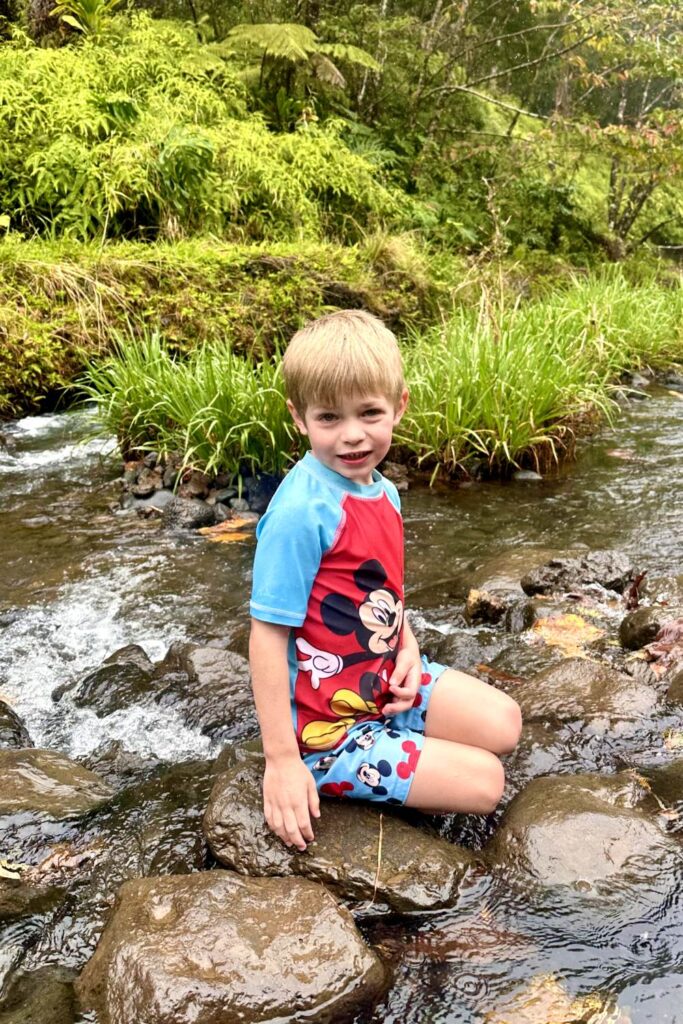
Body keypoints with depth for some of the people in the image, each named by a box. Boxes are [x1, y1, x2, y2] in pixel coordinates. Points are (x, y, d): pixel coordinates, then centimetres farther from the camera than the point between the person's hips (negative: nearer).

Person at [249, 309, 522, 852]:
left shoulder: (383, 491, -1)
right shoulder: (301, 512, -28)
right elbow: (268, 634, -24)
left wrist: (408, 646, -3)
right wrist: (281, 760, -21)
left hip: (386, 682, 8)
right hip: (327, 724, -8)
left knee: (503, 725, 8)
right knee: (484, 783, -6)